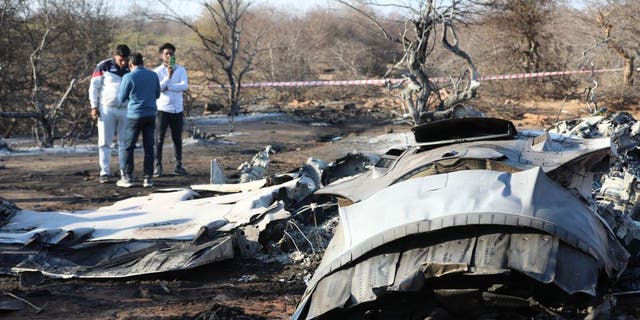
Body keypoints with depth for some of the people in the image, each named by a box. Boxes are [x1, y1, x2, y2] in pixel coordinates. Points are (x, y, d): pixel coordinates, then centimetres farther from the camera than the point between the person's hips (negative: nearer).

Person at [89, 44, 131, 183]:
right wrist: (94, 107, -6)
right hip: (107, 109, -3)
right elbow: (94, 87, -2)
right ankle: (104, 173, 0)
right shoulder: (103, 67, -4)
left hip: (125, 110, 3)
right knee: (105, 142, -2)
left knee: (125, 142, 6)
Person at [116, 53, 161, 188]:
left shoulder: (128, 77, -7)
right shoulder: (153, 75, 3)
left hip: (134, 115, -3)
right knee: (149, 147, 6)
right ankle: (148, 178, 4)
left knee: (129, 147, 5)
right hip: (150, 114, 3)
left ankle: (127, 178, 4)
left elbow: (121, 98, 1)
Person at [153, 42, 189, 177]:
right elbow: (157, 88, -14)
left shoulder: (181, 69, 5)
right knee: (159, 139, -2)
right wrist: (168, 76, -23)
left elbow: (185, 86, -9)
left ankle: (179, 165, 14)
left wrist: (167, 87, -14)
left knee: (177, 139, 8)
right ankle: (158, 166, 2)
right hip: (162, 109, -3)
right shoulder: (157, 71, -1)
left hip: (178, 109, 3)